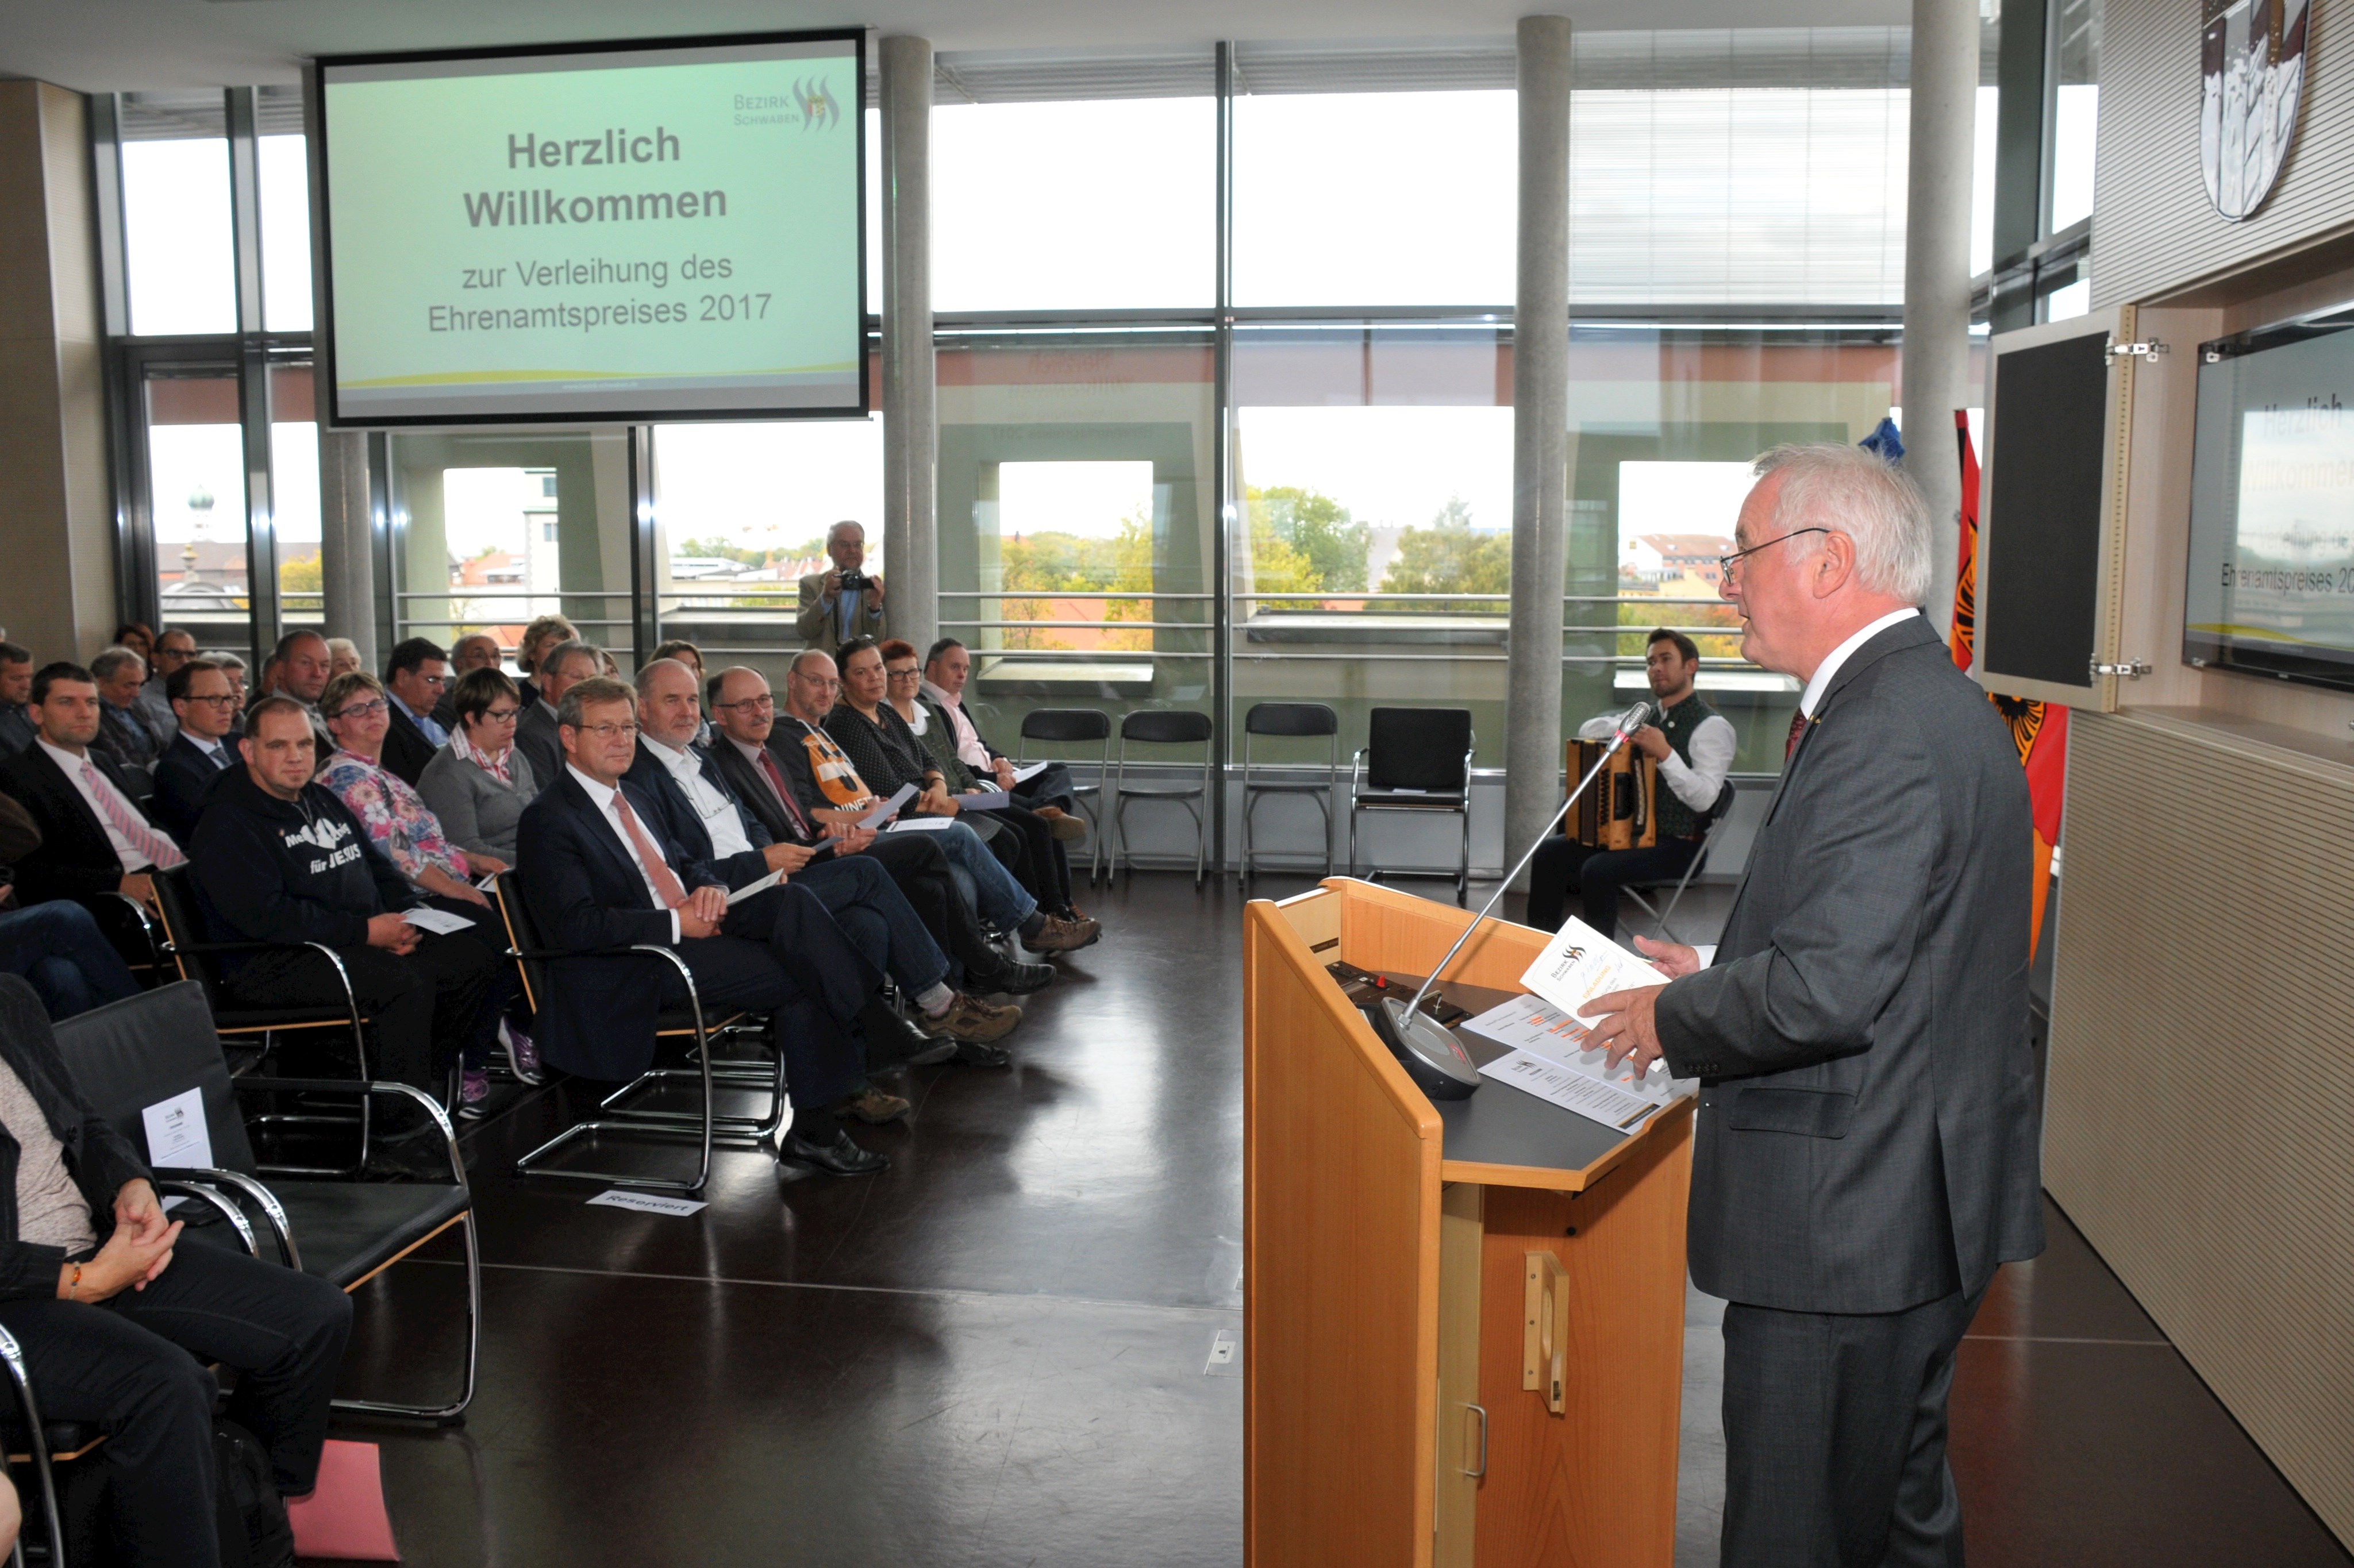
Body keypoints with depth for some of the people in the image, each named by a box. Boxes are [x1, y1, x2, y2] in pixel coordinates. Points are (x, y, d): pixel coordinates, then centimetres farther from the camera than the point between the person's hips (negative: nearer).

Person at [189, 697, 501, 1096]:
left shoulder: (323, 800, 20)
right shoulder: (227, 823, -8)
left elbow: (377, 864, 24)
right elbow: (264, 916, -20)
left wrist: (411, 909, 1)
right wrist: (365, 931, -20)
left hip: (370, 941, 9)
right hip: (275, 966, -9)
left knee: (474, 960, -5)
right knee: (406, 981, -32)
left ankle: (423, 1078, 3)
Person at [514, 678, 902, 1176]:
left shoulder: (631, 798, 20)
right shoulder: (547, 820, -8)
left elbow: (684, 864, 25)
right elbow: (576, 927, -19)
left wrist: (709, 889, 0)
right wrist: (678, 923, -19)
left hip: (692, 930, 8)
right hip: (633, 971, -8)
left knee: (790, 901, -18)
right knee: (800, 973, -19)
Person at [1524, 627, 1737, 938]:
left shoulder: (1711, 726, -9)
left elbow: (1704, 799, -20)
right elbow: (1587, 730, 16)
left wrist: (1665, 754, -29)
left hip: (1677, 844, -8)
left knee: (1598, 870, -30)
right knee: (1550, 853, -7)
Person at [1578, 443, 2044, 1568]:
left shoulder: (1885, 729, -22)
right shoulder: (1933, 701, 12)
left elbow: (1827, 990, -27)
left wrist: (1673, 1021, -11)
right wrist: (1716, 978, 12)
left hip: (1848, 1217, -11)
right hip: (1918, 1212, 11)